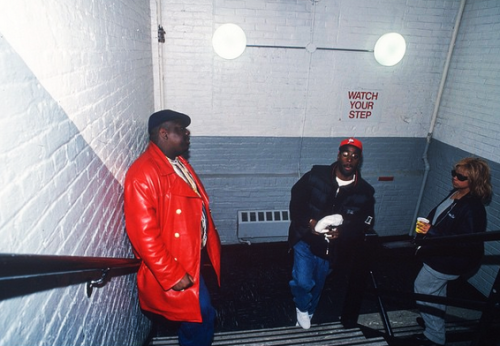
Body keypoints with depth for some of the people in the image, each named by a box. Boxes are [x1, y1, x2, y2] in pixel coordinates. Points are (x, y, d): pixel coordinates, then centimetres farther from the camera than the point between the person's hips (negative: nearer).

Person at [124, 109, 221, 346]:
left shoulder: (178, 162, 6)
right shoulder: (143, 173, -24)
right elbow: (144, 234, -26)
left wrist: (211, 245, 14)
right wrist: (172, 275, -23)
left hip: (195, 255, 9)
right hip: (175, 266, -9)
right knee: (202, 316, 4)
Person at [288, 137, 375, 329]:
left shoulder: (364, 192, -9)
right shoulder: (316, 175, -15)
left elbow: (365, 223, -4)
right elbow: (296, 200, -8)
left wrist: (343, 232, -23)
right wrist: (308, 222, -24)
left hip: (331, 247, 2)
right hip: (306, 239, -2)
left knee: (317, 284, 20)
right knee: (303, 282, -9)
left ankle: (309, 312, 51)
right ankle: (302, 308, 27)